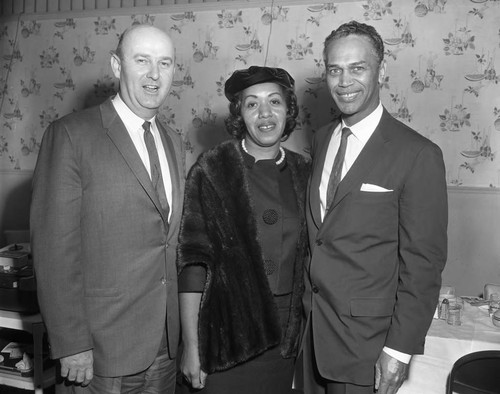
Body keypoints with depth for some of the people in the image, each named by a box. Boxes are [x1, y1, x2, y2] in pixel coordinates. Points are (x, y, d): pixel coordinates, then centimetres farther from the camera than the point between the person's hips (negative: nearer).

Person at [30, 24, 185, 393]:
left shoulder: (173, 142, 9)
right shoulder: (71, 134, -11)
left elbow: (172, 239, 11)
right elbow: (54, 248, -14)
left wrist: (185, 325, 7)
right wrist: (71, 345, -14)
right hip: (104, 348, -5)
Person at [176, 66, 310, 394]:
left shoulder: (303, 172, 2)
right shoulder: (211, 171, -10)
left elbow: (305, 255, 9)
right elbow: (191, 263, -12)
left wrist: (306, 328, 6)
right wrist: (191, 346, -12)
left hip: (285, 337, 4)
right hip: (226, 334, -4)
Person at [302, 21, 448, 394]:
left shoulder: (418, 155, -15)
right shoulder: (321, 139, 5)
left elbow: (423, 263, -13)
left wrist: (400, 348, -13)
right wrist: (304, 302, 8)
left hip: (365, 336, -5)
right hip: (310, 324, 6)